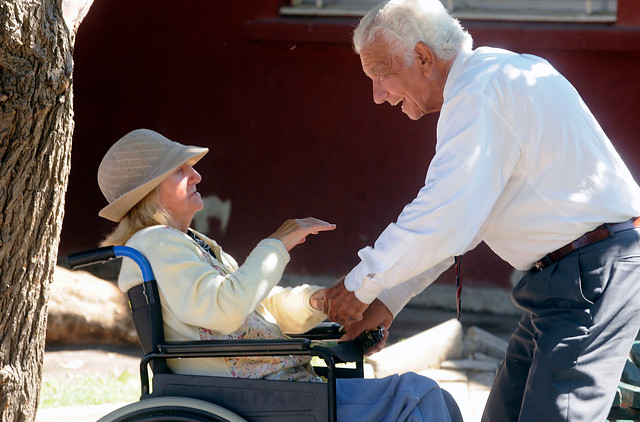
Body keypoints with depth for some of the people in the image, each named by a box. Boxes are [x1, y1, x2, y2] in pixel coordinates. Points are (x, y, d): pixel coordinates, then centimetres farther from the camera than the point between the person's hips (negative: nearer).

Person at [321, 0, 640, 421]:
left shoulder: (482, 95, -18)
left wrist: (361, 286, -10)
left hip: (593, 274, -11)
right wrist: (388, 300, 15)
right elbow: (453, 216, 21)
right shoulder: (483, 81, 15)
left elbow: (441, 224, -24)